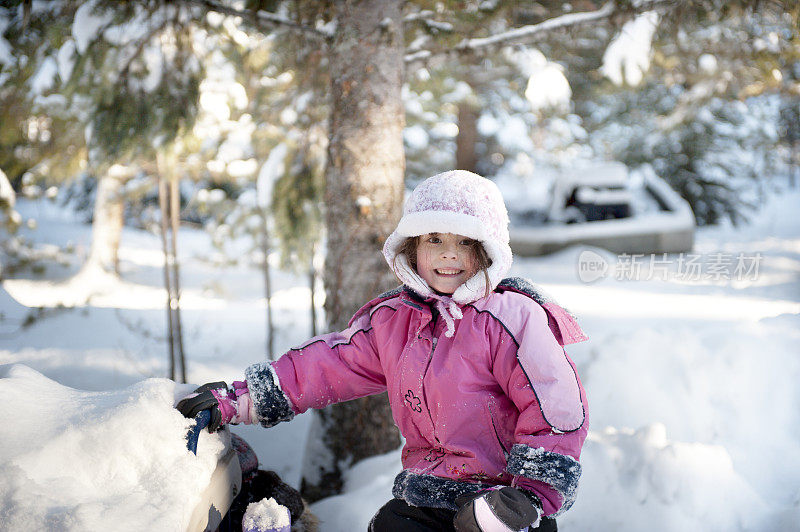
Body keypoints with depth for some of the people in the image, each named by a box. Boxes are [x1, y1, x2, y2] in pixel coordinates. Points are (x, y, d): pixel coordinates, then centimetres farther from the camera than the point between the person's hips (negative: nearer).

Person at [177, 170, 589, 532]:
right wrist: (238, 400, 9)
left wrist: (534, 492, -18)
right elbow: (326, 365, 12)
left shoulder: (512, 317, -11)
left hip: (503, 493, -5)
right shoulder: (390, 321, 7)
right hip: (427, 494, 5)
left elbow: (558, 406, -12)